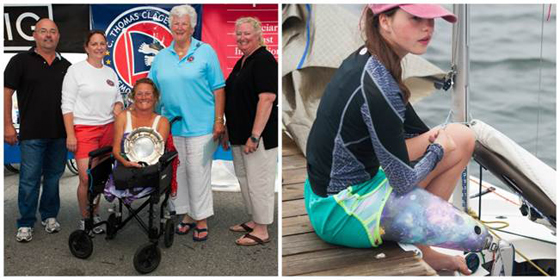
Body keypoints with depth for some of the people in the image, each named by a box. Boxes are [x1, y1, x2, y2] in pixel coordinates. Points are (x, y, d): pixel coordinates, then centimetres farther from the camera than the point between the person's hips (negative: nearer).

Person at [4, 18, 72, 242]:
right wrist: (8, 125, -9)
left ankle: (49, 215, 26)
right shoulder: (21, 61, 0)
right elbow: (7, 92, -3)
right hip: (32, 133, -4)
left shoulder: (66, 65, 11)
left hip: (60, 133, 4)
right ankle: (25, 224, 9)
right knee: (29, 179, -1)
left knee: (54, 176, 12)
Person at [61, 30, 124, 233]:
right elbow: (67, 105, -5)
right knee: (87, 178, -11)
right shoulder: (76, 70, -1)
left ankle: (94, 215, 19)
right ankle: (85, 219, 5)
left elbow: (118, 97, 22)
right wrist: (70, 134, -12)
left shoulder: (110, 72, 15)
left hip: (108, 128, 5)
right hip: (84, 129, -5)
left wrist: (118, 106, -3)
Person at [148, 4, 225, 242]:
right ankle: (187, 215, 25)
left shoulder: (206, 52, -1)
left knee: (198, 173, -2)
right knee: (177, 173, 11)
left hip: (200, 126, -4)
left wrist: (219, 120, -9)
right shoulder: (161, 57, 11)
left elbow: (218, 89, -4)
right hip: (171, 126, 5)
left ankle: (202, 221, 10)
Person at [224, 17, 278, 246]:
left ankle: (262, 231, 7)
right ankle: (254, 221, 30)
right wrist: (228, 130, 21)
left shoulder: (264, 60, -13)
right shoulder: (241, 62, 16)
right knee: (244, 178, 17)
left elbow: (267, 99, -22)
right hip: (239, 134, 10)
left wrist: (254, 136, -25)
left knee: (258, 181, -3)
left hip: (258, 136, -10)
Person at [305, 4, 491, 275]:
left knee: (462, 137, 9)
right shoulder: (377, 85, -25)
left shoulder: (363, 59, 2)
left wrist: (435, 136, 1)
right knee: (476, 237, -15)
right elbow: (404, 182, -18)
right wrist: (438, 150, 0)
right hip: (341, 213, -9)